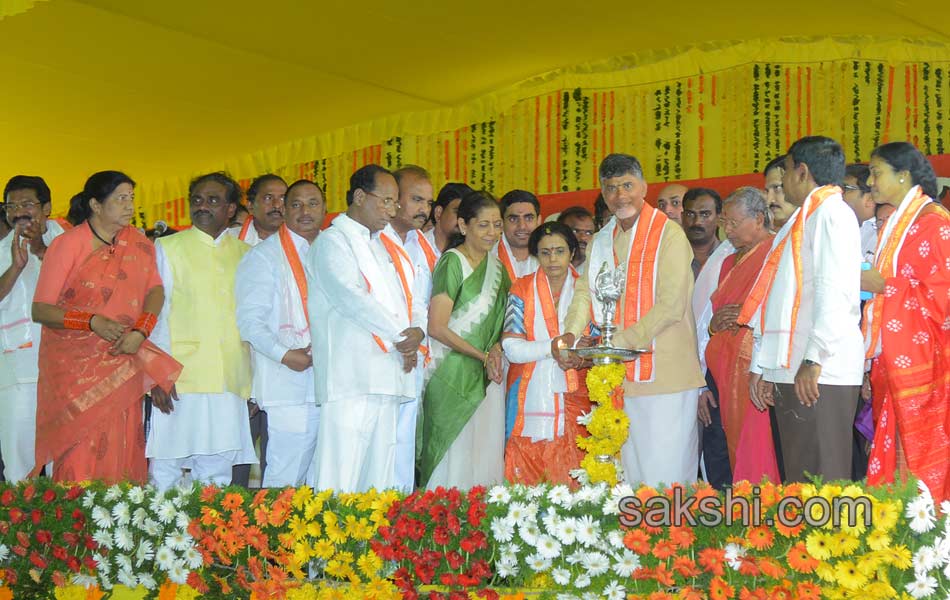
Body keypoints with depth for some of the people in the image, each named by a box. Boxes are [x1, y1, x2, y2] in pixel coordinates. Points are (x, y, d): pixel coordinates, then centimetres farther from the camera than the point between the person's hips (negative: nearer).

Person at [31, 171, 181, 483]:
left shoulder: (137, 243, 8)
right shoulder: (67, 245, -6)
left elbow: (155, 289, 2)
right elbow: (40, 310, -8)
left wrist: (140, 331, -16)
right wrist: (92, 322, -20)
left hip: (122, 365, 4)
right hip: (75, 365, -4)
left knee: (121, 453, 2)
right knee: (80, 455, -6)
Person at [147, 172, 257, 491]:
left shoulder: (245, 254, 14)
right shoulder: (167, 248, 7)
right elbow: (155, 313, 3)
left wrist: (253, 382, 10)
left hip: (230, 383, 3)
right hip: (178, 381, -2)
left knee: (217, 473, 5)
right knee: (165, 470, -4)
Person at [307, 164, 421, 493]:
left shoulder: (378, 245, 25)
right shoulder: (332, 242, 0)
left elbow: (404, 303, 20)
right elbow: (353, 299, -11)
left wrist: (416, 335, -1)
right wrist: (403, 337, -6)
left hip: (387, 379, 8)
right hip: (350, 379, -8)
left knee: (380, 483, 4)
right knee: (341, 481, -12)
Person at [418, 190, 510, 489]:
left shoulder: (496, 267, 14)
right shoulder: (452, 262, -8)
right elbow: (437, 328, -13)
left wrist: (497, 350, -2)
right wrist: (484, 356, -10)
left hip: (488, 377, 7)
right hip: (454, 375, -7)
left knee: (486, 460, 5)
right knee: (454, 459, -6)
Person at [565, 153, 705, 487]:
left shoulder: (669, 235, -7)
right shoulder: (601, 241, 16)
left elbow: (670, 306, -15)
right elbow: (585, 292, 10)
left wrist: (618, 342, -18)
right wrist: (571, 334, -10)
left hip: (666, 376, -6)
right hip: (620, 378, 7)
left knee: (665, 478, -6)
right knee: (630, 477, 11)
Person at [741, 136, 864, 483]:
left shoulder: (831, 214, -5)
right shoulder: (799, 223, 24)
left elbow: (835, 290, -17)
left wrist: (814, 359, -22)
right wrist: (762, 366, 21)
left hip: (820, 375, -9)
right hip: (789, 373, 9)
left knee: (821, 478, -8)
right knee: (798, 480, 9)